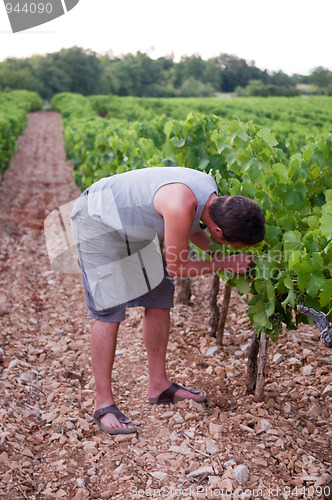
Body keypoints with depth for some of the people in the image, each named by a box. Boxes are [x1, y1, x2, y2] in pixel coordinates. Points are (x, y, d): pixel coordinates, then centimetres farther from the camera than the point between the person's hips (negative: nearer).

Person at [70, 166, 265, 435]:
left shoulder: (212, 194, -10)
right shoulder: (181, 204, -37)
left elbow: (192, 228, 13)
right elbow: (176, 267, -23)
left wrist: (216, 250, 2)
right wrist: (226, 263, -16)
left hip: (133, 225, 9)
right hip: (98, 220, -9)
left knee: (159, 301, 7)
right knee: (109, 312, -10)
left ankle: (159, 385, 20)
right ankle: (104, 404, 1)